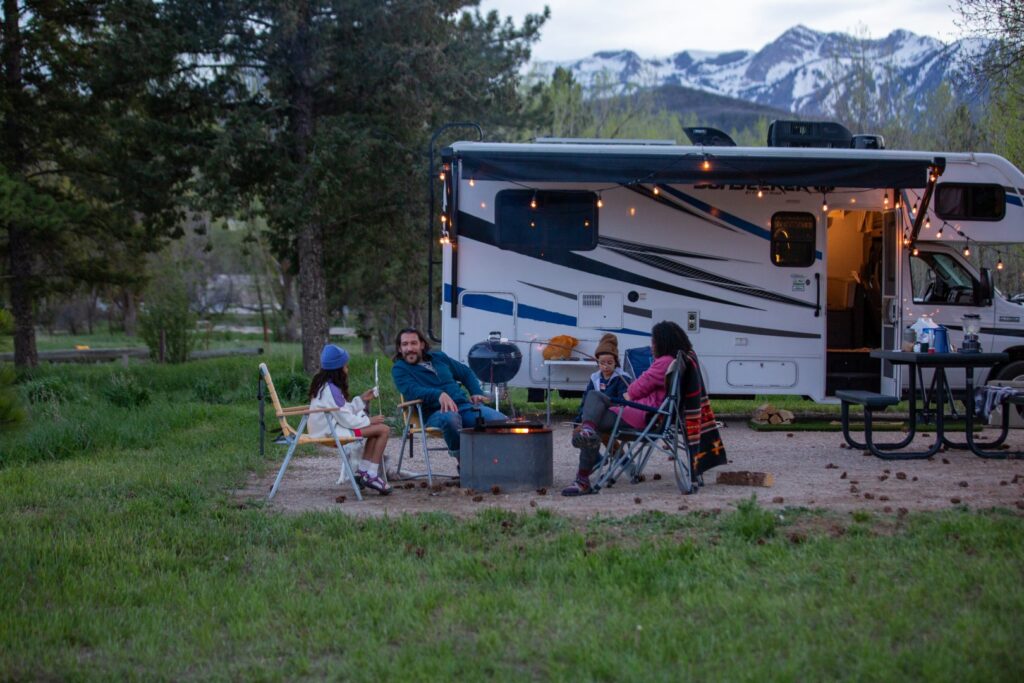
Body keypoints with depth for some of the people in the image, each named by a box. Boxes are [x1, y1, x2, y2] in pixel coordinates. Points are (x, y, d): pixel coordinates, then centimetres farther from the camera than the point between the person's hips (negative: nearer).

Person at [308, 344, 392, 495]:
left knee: (378, 427, 15)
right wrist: (369, 420, -7)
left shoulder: (322, 385, 11)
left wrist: (362, 399, 14)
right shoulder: (331, 390, -19)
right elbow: (346, 419, -19)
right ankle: (371, 475, -9)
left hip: (329, 425, 10)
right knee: (383, 430, -14)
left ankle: (363, 472, 9)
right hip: (332, 431, -10)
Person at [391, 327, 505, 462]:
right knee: (450, 418, -43)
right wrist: (439, 394, -30)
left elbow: (466, 373, 33)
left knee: (499, 420, -24)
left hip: (464, 404, 5)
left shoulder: (438, 357, 23)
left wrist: (477, 393, 13)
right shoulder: (399, 369, 7)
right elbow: (412, 391, -13)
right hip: (435, 413, -4)